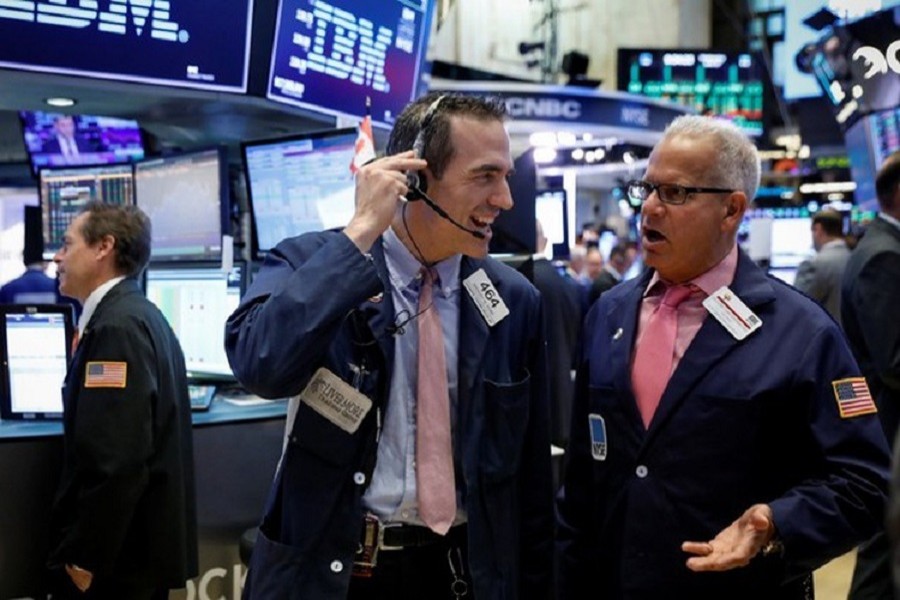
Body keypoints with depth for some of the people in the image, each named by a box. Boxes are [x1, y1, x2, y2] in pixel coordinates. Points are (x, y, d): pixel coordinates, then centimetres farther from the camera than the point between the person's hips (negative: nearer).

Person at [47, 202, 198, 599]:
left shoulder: (117, 326, -20)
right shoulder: (135, 315, 11)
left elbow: (116, 462, -27)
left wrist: (83, 558, -19)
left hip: (117, 555, -9)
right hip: (140, 542, 9)